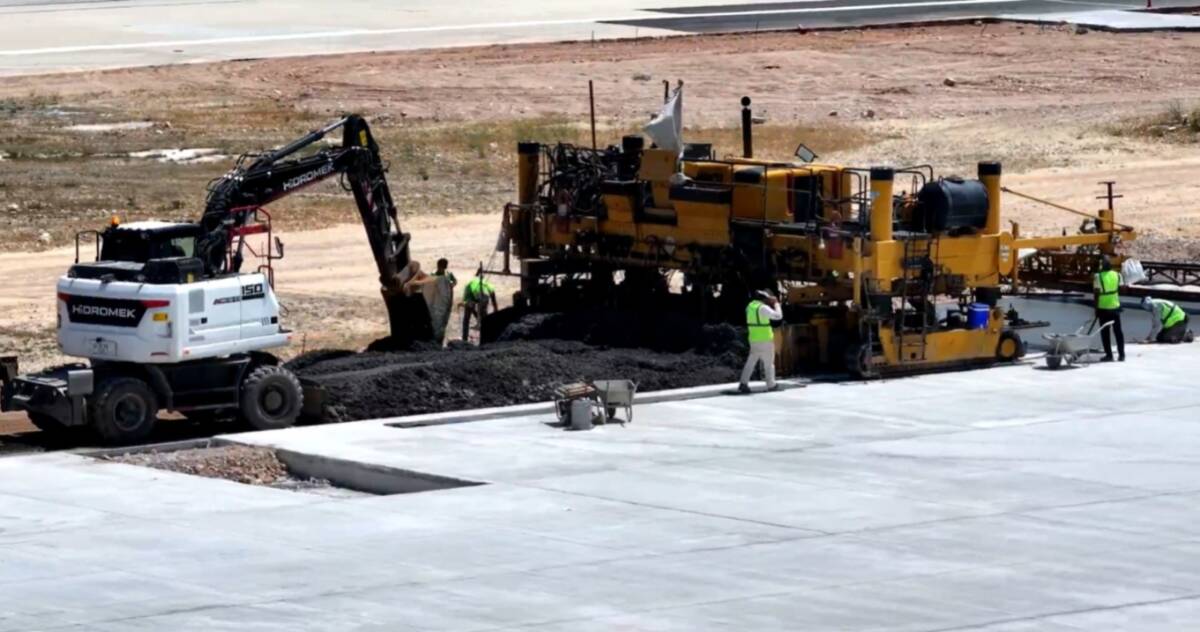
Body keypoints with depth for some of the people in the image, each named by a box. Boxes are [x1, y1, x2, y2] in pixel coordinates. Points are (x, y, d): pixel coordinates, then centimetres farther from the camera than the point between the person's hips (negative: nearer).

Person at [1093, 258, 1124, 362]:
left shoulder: (1099, 276, -12)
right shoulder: (1117, 275, -1)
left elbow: (1096, 294, -11)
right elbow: (1120, 288, 6)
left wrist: (1096, 308, -4)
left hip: (1103, 307, -4)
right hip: (1115, 306, 4)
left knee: (1105, 332, 4)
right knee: (1118, 331, 10)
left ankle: (1109, 355, 2)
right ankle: (1121, 354, 9)